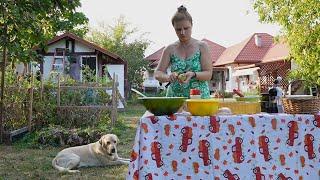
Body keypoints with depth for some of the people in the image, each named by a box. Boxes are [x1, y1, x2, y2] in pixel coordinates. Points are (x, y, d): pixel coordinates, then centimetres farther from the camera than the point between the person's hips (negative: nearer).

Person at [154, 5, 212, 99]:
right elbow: (157, 73, 1)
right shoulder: (170, 49, 5)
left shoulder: (202, 46, 2)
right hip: (174, 98, 1)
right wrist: (168, 77, -19)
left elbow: (208, 74, -2)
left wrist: (193, 74, -20)